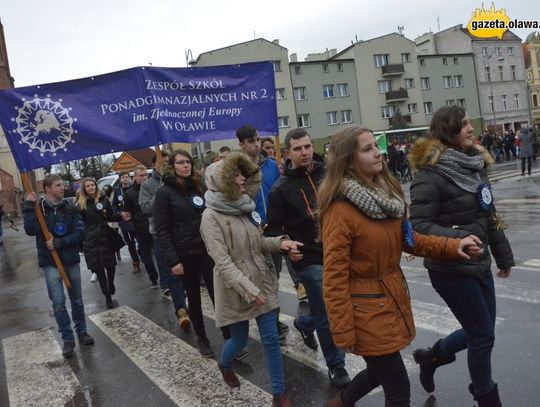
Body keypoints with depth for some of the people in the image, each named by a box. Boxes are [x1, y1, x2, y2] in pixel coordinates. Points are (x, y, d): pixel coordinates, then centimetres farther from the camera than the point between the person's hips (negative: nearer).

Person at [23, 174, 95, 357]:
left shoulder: (70, 209, 0)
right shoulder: (38, 208, -4)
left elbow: (80, 233, -8)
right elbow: (30, 230, -19)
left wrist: (58, 243, -17)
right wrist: (29, 208, -22)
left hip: (71, 260, 2)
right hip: (51, 263, -2)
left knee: (77, 300, 13)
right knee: (58, 302, -5)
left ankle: (82, 331, 29)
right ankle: (67, 338, 10)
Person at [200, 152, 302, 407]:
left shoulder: (245, 207, 5)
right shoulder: (211, 217, -16)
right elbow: (222, 260, -22)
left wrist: (280, 243, -8)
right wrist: (248, 289, -27)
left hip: (262, 282, 5)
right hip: (236, 289, -5)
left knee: (271, 340, 7)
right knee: (240, 340, 14)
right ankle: (224, 365, 48)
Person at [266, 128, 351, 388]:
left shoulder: (328, 175, 4)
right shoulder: (281, 188, -5)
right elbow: (274, 228, -3)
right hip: (310, 259, -4)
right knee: (327, 315, 3)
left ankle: (305, 323, 49)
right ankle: (336, 366, 23)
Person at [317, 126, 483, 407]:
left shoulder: (386, 192, 3)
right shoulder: (340, 211, -22)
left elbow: (407, 239, 11)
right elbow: (334, 278, -20)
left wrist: (451, 246, -3)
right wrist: (343, 334, -18)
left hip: (393, 300, 8)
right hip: (366, 310, -8)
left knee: (379, 372, 26)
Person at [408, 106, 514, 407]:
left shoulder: (476, 165, 6)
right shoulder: (431, 174, -19)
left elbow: (490, 216, 13)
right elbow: (419, 225, -21)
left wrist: (503, 255, 18)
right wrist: (457, 239, -34)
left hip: (479, 264, 8)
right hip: (451, 270, -8)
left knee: (479, 331, 18)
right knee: (483, 336, 7)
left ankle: (431, 356, 39)